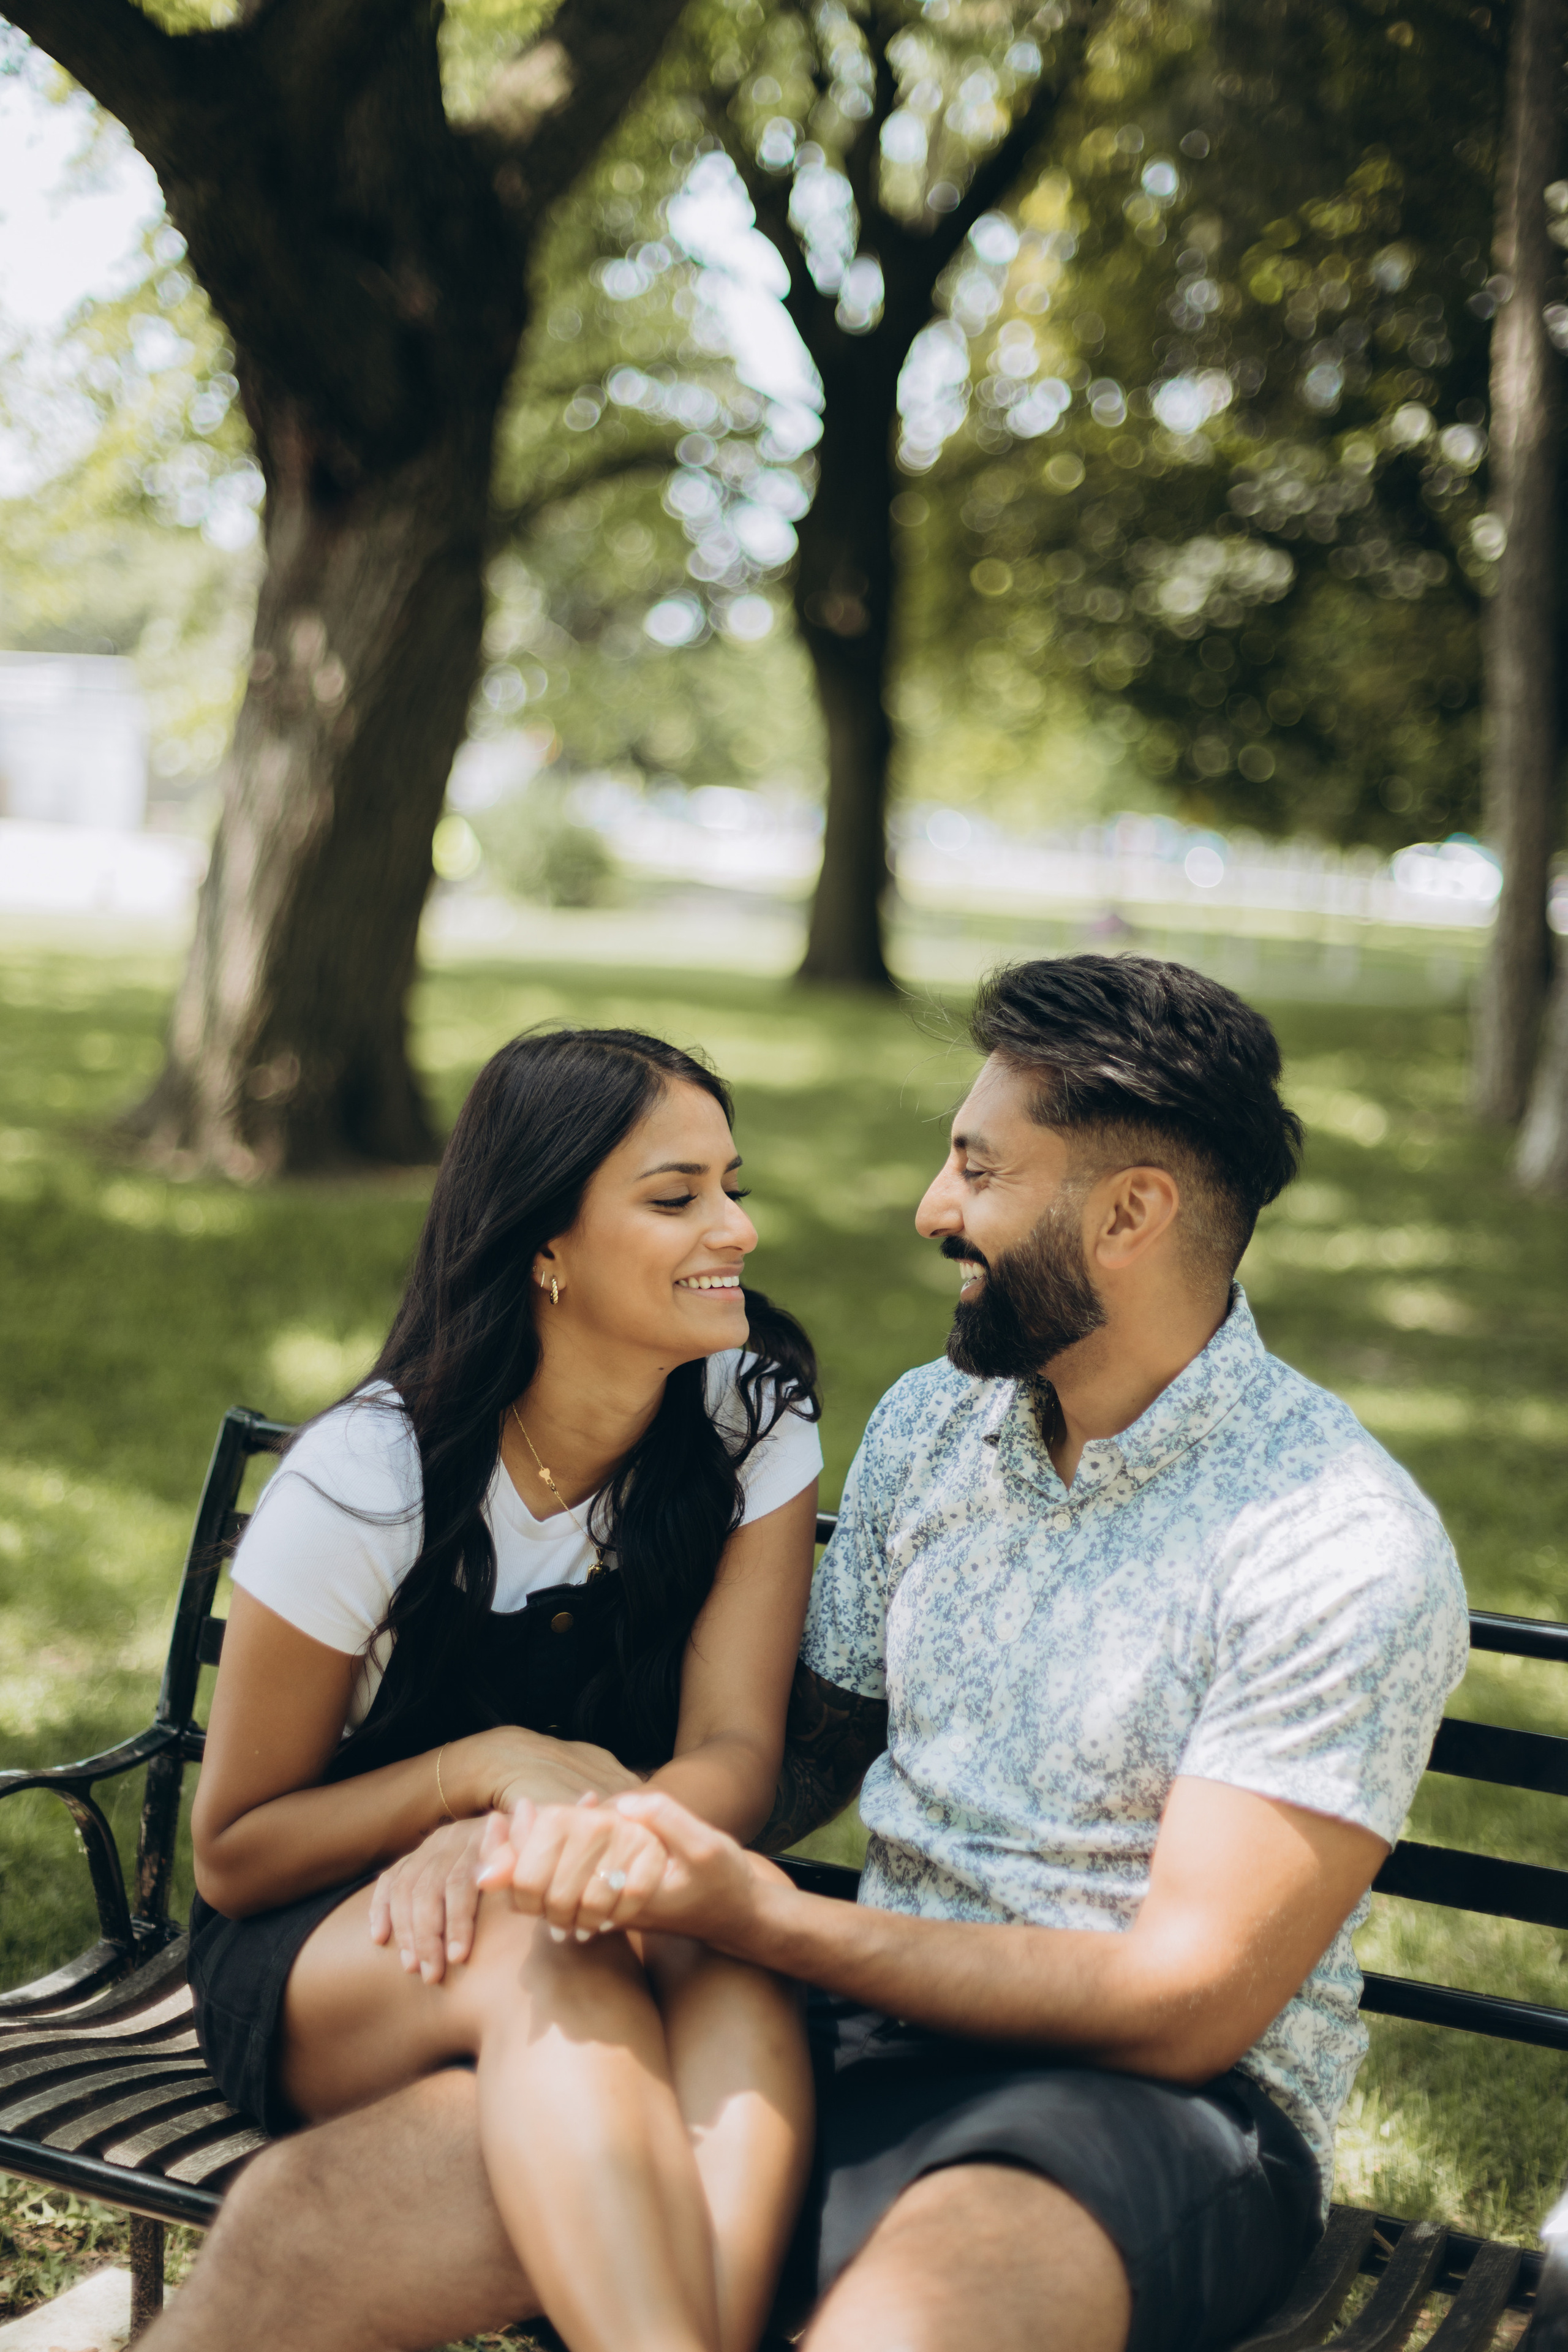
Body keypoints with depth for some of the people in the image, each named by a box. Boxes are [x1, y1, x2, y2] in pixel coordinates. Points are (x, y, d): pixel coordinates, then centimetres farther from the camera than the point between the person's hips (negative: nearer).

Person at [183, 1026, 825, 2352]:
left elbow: (735, 1756, -14)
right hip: (315, 1958, -2)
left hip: (618, 1929, 3)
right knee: (536, 1938, -38)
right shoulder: (371, 1478, -16)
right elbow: (233, 1857, -8)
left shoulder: (752, 1417, -7)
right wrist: (492, 1766, -26)